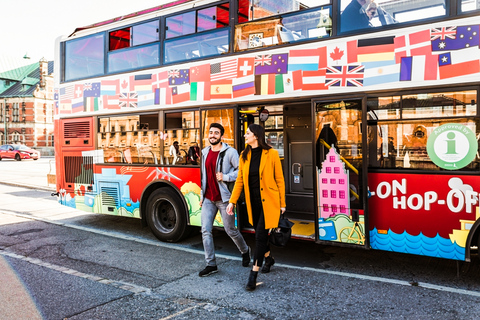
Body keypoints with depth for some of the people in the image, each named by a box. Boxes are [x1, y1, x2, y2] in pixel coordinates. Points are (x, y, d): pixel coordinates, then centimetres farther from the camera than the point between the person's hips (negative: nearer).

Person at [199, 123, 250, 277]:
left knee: (230, 230, 6)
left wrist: (225, 177, -19)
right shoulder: (205, 152, 11)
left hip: (223, 198, -5)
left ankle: (245, 251, 34)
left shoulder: (229, 152, -8)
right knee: (206, 231, 0)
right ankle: (211, 265, 9)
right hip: (208, 199, 5)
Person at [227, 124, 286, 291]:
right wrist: (232, 201, 2)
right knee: (260, 233, 18)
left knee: (260, 235, -8)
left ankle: (253, 274, 0)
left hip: (268, 201, -5)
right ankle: (269, 258, 45)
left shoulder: (271, 154, -10)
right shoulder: (244, 156, 4)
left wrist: (282, 203, -4)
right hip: (253, 202, 5)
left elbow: (279, 180, -5)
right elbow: (239, 180, 7)